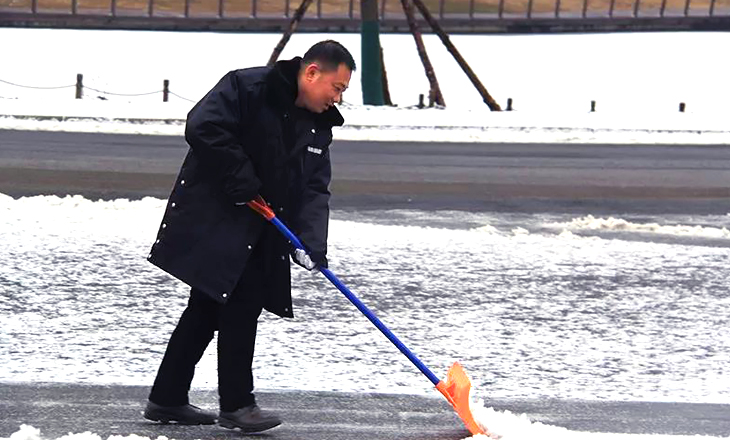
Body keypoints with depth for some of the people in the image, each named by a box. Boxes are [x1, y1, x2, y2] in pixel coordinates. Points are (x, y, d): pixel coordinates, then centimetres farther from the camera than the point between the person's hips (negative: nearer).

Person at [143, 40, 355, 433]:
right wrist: (242, 182, -24)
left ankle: (166, 400, 20)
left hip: (258, 233, 8)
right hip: (212, 219, -8)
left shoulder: (318, 125, 8)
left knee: (208, 309, 12)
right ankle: (236, 404, -4)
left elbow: (314, 190, 3)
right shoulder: (247, 88, -15)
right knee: (241, 304, -12)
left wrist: (310, 244, -13)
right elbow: (203, 128, -25)